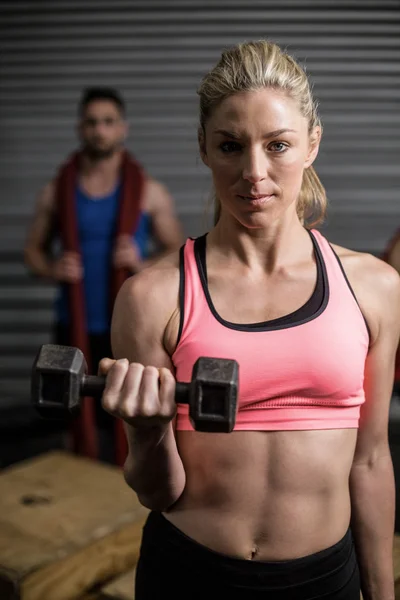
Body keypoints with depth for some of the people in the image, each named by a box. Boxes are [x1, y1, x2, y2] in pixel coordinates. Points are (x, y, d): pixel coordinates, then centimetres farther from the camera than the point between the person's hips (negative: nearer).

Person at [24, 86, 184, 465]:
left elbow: (177, 251, 3)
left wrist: (144, 264, -17)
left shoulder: (149, 192, -2)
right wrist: (52, 269, -12)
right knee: (82, 422, 11)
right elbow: (33, 248, 10)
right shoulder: (56, 191, 2)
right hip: (75, 328, 2)